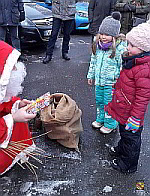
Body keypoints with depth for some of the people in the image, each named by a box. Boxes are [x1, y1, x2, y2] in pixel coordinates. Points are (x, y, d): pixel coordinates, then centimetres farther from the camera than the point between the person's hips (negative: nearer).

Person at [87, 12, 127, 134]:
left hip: (111, 82, -7)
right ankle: (100, 119, 43)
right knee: (99, 101, 21)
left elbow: (123, 67, -15)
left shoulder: (120, 48, -20)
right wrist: (91, 75, 18)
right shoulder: (98, 46, 2)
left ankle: (110, 124, 26)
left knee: (109, 103, 6)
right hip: (99, 80, 7)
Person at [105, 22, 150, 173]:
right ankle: (121, 149, 54)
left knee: (130, 137, 11)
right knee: (124, 132, 30)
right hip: (124, 109, 9)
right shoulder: (133, 60, 2)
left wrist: (135, 118, -22)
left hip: (131, 113, -9)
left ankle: (128, 165, 32)